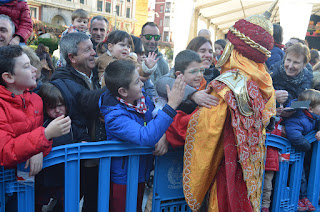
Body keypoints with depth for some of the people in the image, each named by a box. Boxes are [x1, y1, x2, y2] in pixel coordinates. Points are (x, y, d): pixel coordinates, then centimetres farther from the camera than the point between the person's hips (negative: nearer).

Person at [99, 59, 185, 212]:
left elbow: (155, 124, 10)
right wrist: (171, 105, -41)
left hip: (141, 176, 7)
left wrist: (163, 136, -12)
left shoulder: (144, 100, -7)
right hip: (123, 181, -6)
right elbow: (145, 137, -41)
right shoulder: (114, 116, -28)